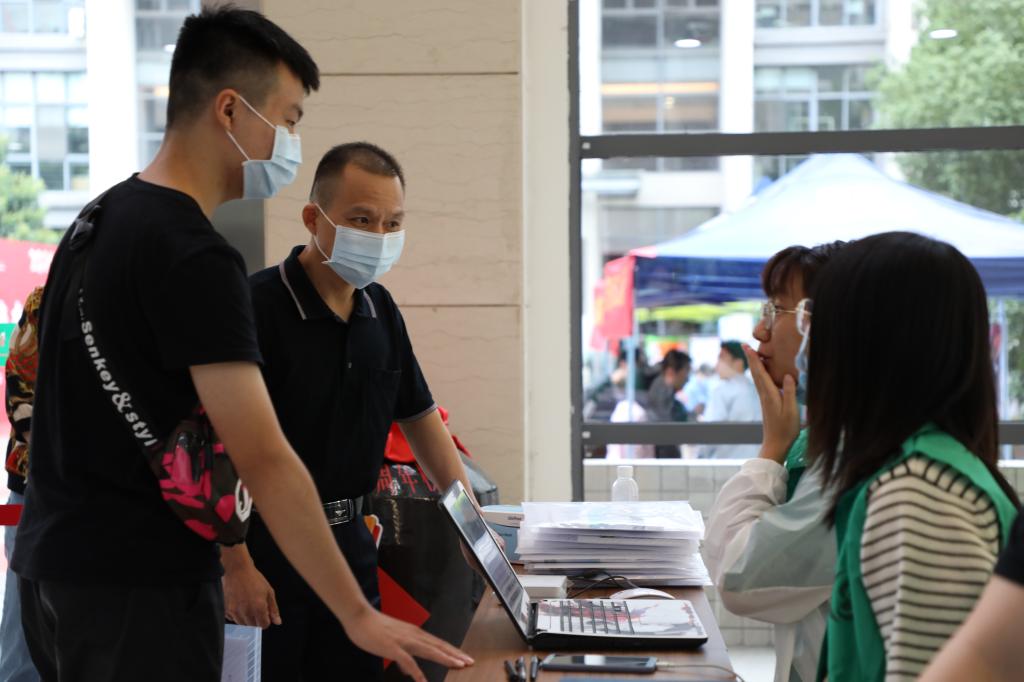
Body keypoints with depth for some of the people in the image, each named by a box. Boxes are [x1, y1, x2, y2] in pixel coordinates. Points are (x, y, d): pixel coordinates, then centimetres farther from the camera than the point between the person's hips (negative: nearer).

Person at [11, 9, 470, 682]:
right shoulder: (195, 257, -19)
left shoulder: (97, 222, 10)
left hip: (55, 563, 9)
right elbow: (265, 461, -23)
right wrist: (359, 616, -19)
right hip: (139, 584, -9)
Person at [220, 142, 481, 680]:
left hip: (351, 547, 7)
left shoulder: (379, 309, 7)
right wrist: (236, 567, -23)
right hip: (268, 551, -7)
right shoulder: (258, 307, -17)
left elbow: (418, 414, 17)